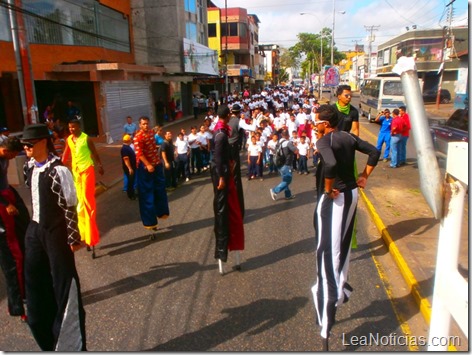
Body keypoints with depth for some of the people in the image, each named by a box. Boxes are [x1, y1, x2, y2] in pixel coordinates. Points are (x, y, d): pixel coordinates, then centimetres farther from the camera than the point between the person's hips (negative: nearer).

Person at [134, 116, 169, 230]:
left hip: (156, 164, 8)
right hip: (145, 167, -8)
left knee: (160, 189, 17)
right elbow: (139, 153, -24)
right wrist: (148, 165, -28)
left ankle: (161, 212, 36)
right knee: (147, 193, 1)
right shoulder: (138, 137, -18)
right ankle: (149, 221, 9)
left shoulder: (151, 132, 7)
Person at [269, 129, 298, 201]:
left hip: (280, 164, 9)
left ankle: (288, 195, 24)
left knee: (285, 180, 17)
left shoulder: (279, 142, 6)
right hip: (286, 165, -9)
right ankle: (274, 191, -6)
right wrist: (295, 147, 7)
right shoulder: (288, 142, -17)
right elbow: (296, 152, -14)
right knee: (287, 181, 0)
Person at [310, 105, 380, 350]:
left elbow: (331, 165, -34)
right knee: (342, 246, 24)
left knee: (328, 252, -5)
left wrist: (328, 189, -19)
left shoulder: (324, 141, -15)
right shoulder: (349, 137, 8)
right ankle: (340, 289, 43)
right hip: (351, 194, 8)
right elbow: (374, 152, 12)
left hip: (333, 198, -8)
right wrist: (364, 176, 13)